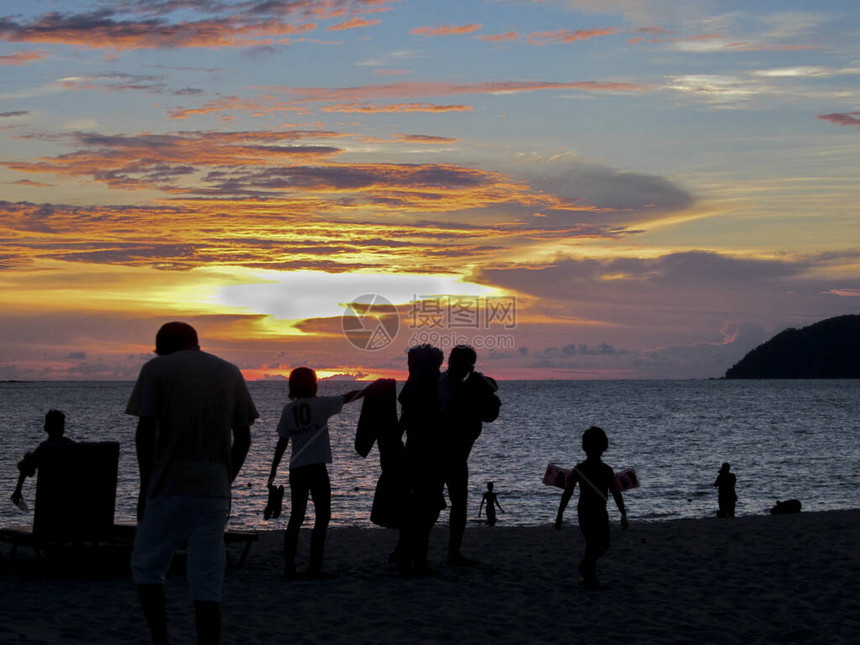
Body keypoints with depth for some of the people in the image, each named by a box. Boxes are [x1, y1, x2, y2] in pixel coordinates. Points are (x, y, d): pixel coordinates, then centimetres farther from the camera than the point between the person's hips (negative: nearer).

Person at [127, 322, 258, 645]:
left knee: (146, 566, 13)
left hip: (169, 488, -3)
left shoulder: (156, 369, 2)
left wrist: (146, 486, 0)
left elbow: (145, 433, -7)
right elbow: (243, 438, 10)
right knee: (207, 586, 3)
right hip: (214, 491, 3)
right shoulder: (230, 373, 13)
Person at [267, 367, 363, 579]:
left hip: (296, 469, 5)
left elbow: (282, 442, 6)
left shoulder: (288, 409, 5)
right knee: (323, 516, 2)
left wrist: (274, 469, 12)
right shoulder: (319, 404, -6)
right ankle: (315, 566, -5)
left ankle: (289, 565, 7)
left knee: (296, 517, 12)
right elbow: (348, 397, -1)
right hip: (316, 468, -5)